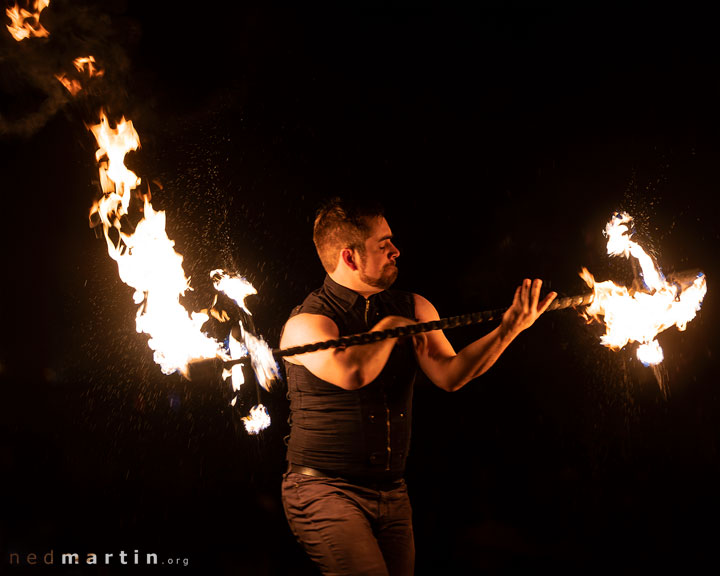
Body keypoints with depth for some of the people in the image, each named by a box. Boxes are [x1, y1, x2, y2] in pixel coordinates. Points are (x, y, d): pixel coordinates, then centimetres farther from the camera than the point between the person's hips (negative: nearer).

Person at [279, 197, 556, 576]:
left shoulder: (412, 308, 10)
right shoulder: (306, 323, -10)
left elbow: (448, 375, -4)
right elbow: (351, 373, -30)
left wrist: (505, 332, -18)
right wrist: (390, 326, -12)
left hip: (393, 495, 6)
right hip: (323, 490, -6)